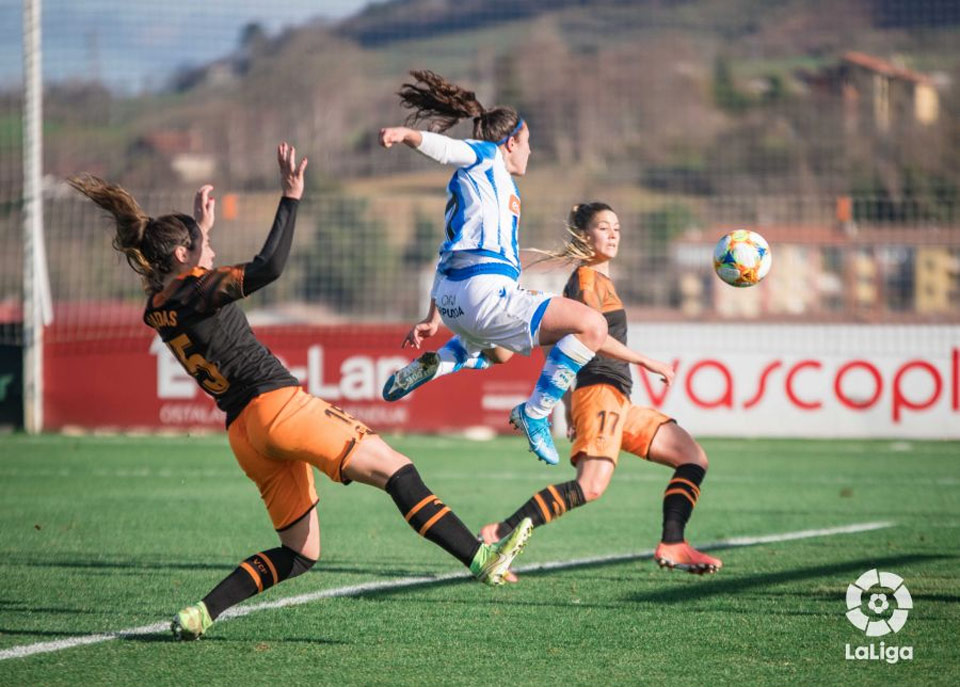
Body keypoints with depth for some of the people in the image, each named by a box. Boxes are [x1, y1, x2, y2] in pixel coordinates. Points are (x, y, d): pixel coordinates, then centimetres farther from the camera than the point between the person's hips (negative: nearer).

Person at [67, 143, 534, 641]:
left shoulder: (157, 311, 15)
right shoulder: (194, 291, -7)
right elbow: (268, 267, -21)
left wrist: (200, 227, 47)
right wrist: (291, 198, -17)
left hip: (242, 432, 9)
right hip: (276, 403, -9)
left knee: (298, 552, 11)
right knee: (396, 469, -11)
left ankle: (200, 613, -1)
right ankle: (481, 558, -21)